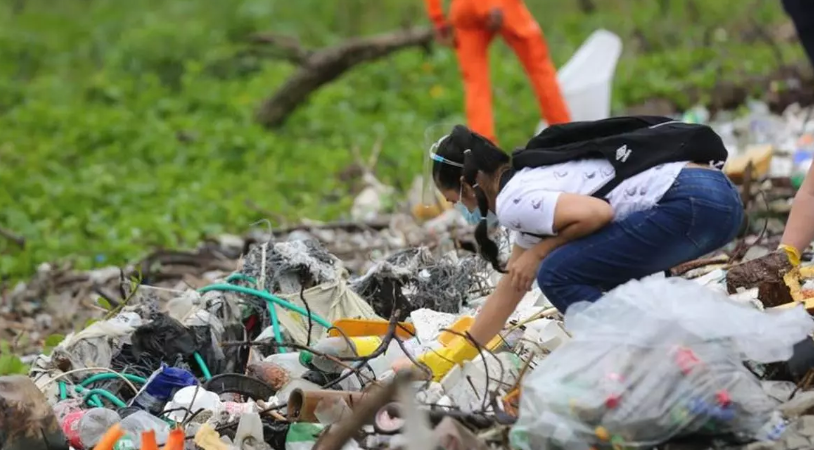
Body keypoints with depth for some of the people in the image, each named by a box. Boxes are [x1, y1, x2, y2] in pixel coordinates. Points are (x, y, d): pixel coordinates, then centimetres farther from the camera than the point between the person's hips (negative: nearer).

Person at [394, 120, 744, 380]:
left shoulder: (513, 201, -6)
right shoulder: (528, 182, 24)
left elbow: (596, 213, -21)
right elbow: (510, 288, 30)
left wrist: (540, 251, -3)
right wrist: (446, 361, 35)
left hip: (693, 204, -10)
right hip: (717, 197, 10)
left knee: (557, 275, -5)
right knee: (598, 271, 27)